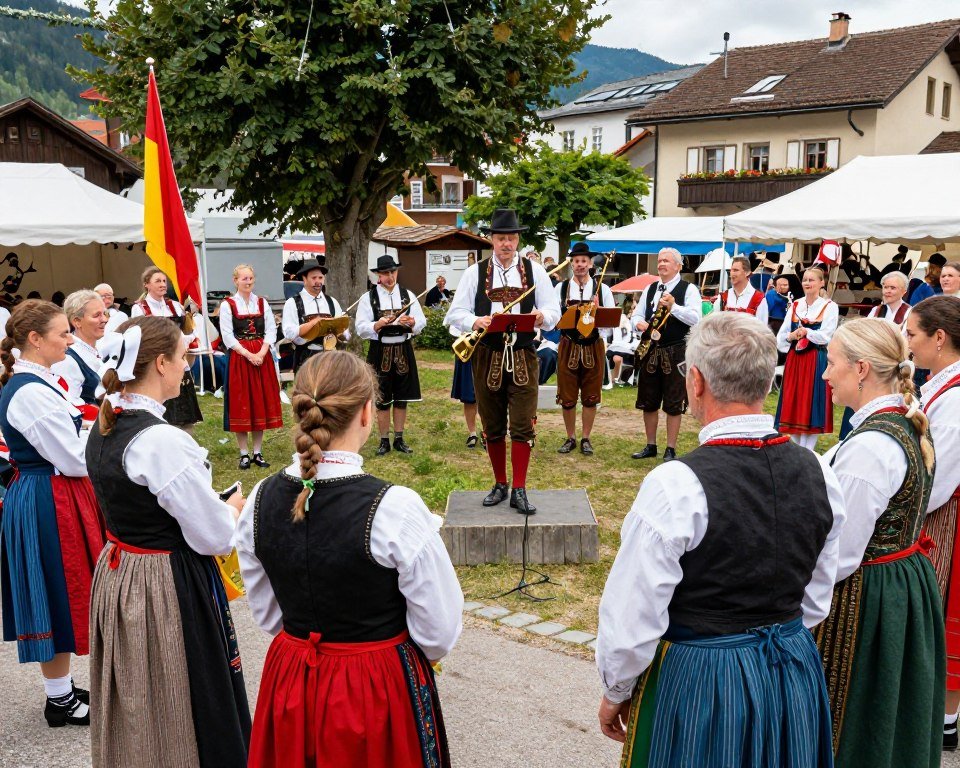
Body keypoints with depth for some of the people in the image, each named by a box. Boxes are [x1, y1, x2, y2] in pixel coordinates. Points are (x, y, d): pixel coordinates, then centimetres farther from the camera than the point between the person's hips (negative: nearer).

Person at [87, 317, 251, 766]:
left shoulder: (102, 429, 2)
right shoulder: (162, 441, -25)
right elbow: (214, 537, -21)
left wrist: (214, 508, 9)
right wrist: (232, 508, 0)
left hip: (114, 574, 9)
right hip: (167, 586, -9)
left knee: (135, 712, 23)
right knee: (178, 713, 7)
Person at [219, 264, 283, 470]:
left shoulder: (262, 303, 8)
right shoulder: (227, 305, -2)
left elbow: (271, 331, 3)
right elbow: (228, 337, -7)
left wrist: (261, 353, -12)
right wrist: (249, 355, -14)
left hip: (262, 357, 3)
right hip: (239, 358, -3)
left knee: (261, 404, 4)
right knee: (241, 404, 0)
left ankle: (258, 452, 13)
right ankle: (244, 454, 7)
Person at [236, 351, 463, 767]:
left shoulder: (261, 500, -9)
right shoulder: (395, 508, -25)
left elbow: (267, 614, 5)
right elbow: (440, 633, -16)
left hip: (288, 684, 4)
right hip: (378, 690, -4)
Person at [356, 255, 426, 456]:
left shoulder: (408, 295, 5)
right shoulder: (368, 298, -1)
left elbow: (422, 322, 1)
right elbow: (361, 328, -6)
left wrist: (411, 322, -21)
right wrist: (378, 324, -24)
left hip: (403, 350, 2)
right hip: (380, 351, -2)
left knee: (402, 398, 9)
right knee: (382, 399, 4)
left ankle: (399, 439, 20)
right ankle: (384, 441, 15)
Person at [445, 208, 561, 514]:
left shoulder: (535, 271, 5)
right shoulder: (475, 273, 5)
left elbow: (554, 312, 4)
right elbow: (455, 312, 2)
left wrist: (541, 317, -20)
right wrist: (475, 322, -19)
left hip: (523, 357, -1)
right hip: (488, 358, 1)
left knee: (523, 426, -5)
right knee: (492, 427, 10)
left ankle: (519, 491, 4)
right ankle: (500, 485, 25)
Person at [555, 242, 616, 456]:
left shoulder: (602, 289, 3)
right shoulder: (560, 288, 4)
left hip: (593, 347, 0)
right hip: (568, 347, 0)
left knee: (590, 396, 6)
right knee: (567, 396, 4)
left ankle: (586, 438, 19)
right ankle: (570, 438, 20)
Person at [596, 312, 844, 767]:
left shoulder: (675, 487, -25)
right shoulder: (818, 474, -7)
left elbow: (632, 624, -19)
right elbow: (815, 601, 6)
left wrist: (615, 692, -1)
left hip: (697, 681, -5)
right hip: (795, 676, 6)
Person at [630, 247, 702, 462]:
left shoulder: (689, 289, -3)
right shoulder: (649, 289, 14)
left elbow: (695, 319, -13)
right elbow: (636, 314, 15)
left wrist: (673, 306, -23)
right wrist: (639, 323, -7)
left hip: (676, 353, -5)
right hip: (650, 351, 5)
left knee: (673, 404, 0)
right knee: (648, 402, 10)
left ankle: (671, 450, 8)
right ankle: (650, 446, 22)